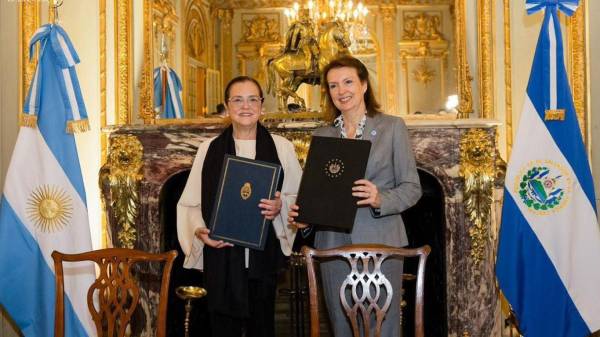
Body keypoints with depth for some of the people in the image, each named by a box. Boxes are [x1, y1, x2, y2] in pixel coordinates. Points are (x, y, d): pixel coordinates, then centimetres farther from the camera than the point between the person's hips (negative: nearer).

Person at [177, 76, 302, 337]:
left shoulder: (281, 147, 5)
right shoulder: (209, 149, 5)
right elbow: (190, 203, 7)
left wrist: (280, 207, -10)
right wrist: (199, 230, -11)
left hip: (264, 256, 0)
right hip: (220, 257, 0)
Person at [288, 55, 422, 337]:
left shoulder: (393, 127, 2)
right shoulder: (322, 136, 12)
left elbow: (412, 188, -1)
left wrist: (380, 199, -19)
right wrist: (304, 215, -5)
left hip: (379, 243, -3)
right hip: (333, 245, 3)